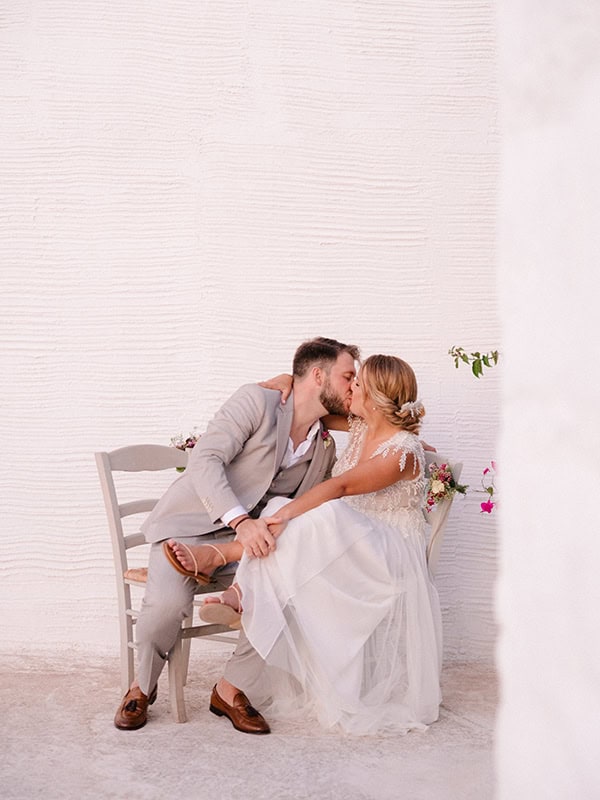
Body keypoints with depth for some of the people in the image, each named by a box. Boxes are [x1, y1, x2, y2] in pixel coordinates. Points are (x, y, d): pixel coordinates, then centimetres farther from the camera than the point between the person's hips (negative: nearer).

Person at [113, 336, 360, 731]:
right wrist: (240, 520, -34)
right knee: (168, 603, -30)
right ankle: (142, 689, 0)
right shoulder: (257, 401, -10)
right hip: (189, 525, -5)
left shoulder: (324, 451, 10)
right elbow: (206, 461, -20)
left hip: (246, 538, 5)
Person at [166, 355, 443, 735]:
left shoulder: (403, 451, -19)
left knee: (326, 515, -37)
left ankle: (220, 555, -34)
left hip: (390, 557, -8)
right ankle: (240, 595, -38)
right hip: (348, 549, 8)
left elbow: (340, 487, -29)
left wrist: (283, 515, -36)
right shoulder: (361, 427, 7)